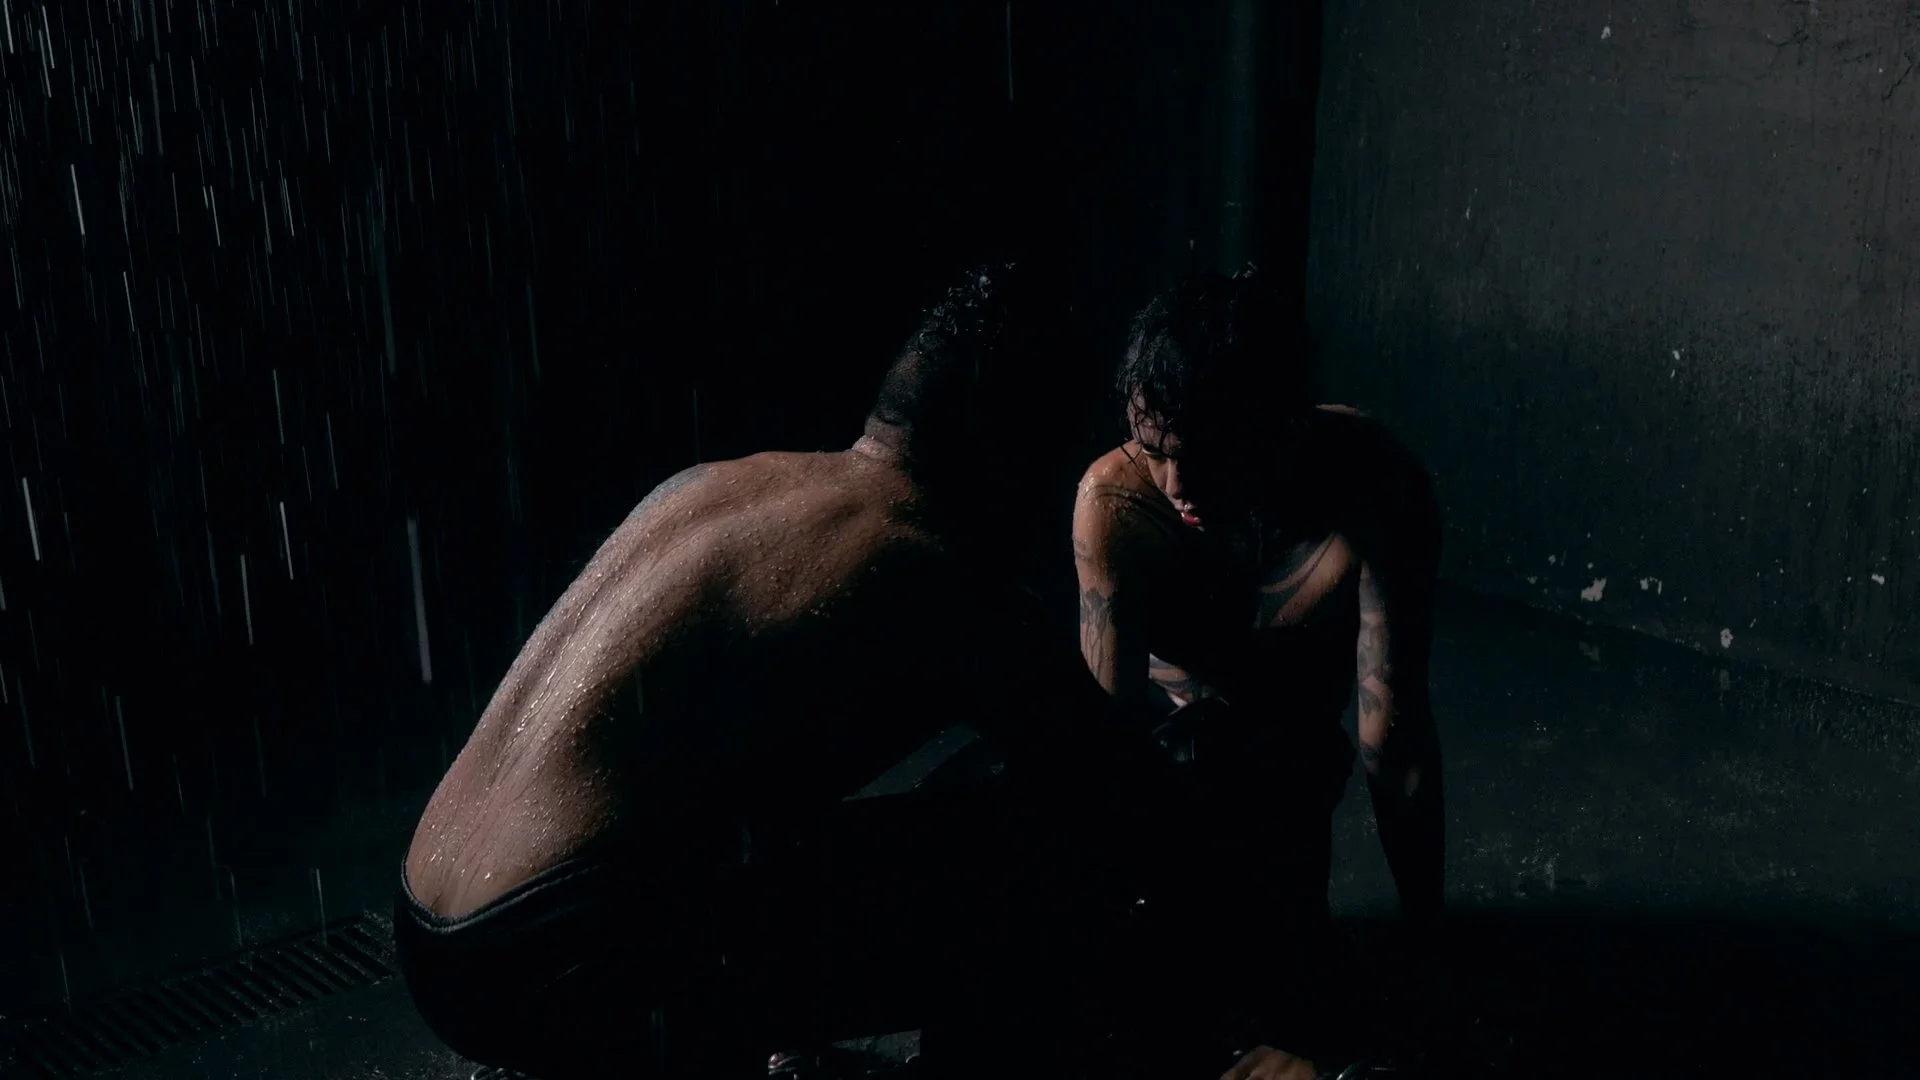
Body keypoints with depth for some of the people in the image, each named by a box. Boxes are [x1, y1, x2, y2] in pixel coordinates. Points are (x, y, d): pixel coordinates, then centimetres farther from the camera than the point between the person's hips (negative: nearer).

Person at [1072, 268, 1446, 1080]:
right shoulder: (1114, 500, -33)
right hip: (1165, 733, 0)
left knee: (1274, 980, -11)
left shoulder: (1373, 488, -34)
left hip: (1289, 762, 1)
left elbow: (1394, 739, -32)